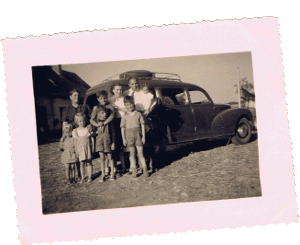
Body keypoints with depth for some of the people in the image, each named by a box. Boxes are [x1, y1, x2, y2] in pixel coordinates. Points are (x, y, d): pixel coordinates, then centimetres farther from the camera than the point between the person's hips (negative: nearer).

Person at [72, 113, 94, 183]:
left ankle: (89, 177, 13)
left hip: (88, 148, 0)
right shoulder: (75, 131, 2)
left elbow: (91, 139, 7)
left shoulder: (88, 129, 3)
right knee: (82, 163, 1)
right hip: (80, 149, 0)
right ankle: (82, 177, 10)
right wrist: (76, 151, 0)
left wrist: (92, 147, 3)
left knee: (88, 162, 3)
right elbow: (75, 141, 3)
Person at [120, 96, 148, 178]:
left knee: (140, 153, -2)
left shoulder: (138, 114, 5)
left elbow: (142, 125, 6)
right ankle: (134, 171, 8)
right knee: (132, 153, 3)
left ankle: (145, 170, 1)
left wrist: (143, 136, 2)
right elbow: (122, 128, 7)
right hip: (129, 135, 1)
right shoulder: (125, 116, 5)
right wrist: (124, 139, 1)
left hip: (138, 134, -1)